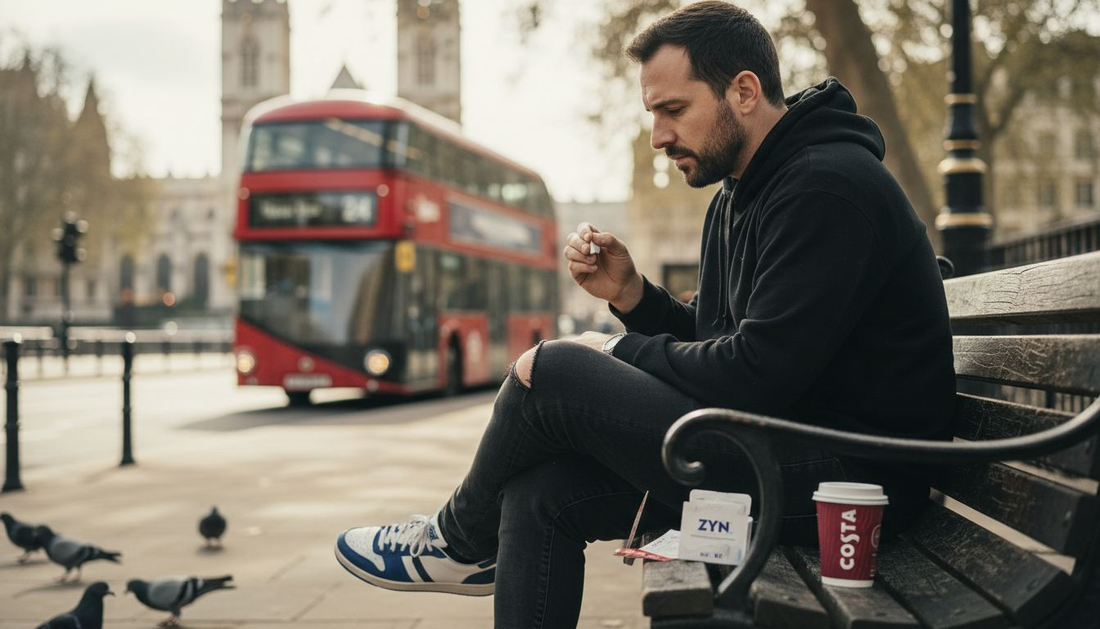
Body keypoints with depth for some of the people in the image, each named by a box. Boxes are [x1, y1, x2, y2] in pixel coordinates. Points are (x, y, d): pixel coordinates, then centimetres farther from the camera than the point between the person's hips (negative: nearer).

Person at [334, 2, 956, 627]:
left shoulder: (829, 187, -17)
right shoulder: (740, 195, 15)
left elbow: (757, 375, -23)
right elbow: (711, 340, 18)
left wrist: (620, 353, -8)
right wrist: (630, 294, -1)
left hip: (848, 475, -10)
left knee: (551, 371, -14)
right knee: (542, 493, -1)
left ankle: (462, 541, 13)